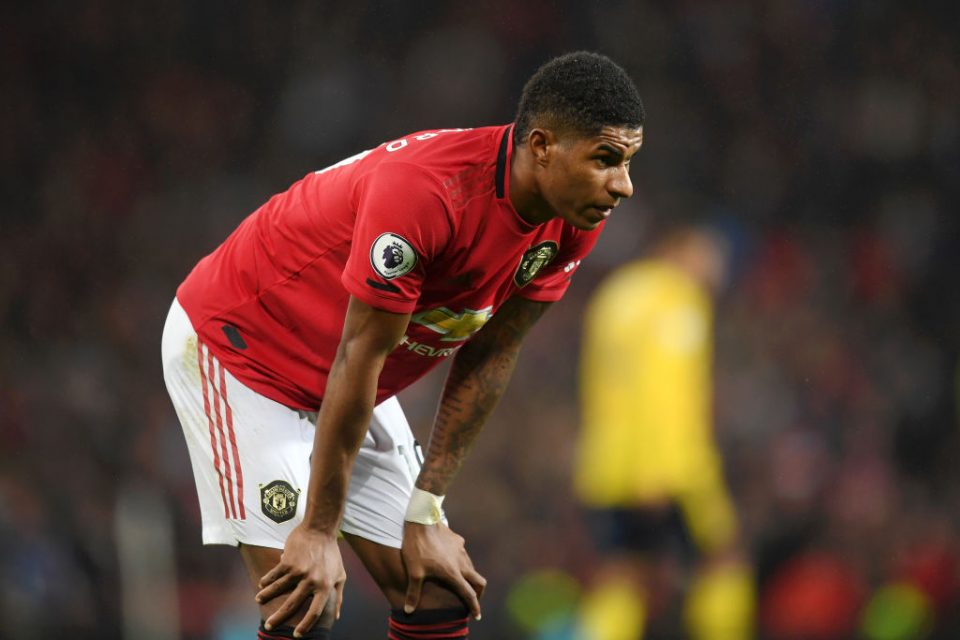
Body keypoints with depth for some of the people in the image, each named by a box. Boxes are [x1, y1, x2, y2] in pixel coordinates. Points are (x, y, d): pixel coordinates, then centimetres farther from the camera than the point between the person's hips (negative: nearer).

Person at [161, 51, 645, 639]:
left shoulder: (574, 224, -13)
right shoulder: (427, 191, -37)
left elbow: (486, 361, -5)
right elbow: (360, 358, -30)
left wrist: (425, 511, -6)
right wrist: (319, 530, -25)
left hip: (345, 390, 8)